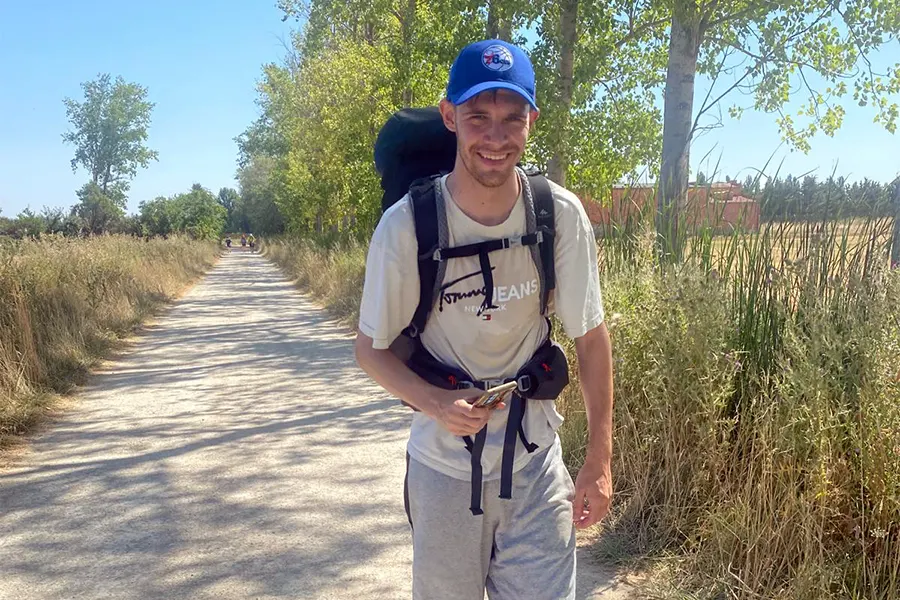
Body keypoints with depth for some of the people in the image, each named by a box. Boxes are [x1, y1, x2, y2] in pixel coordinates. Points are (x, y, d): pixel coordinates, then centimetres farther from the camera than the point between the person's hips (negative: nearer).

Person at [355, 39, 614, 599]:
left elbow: (592, 336, -4)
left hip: (535, 462, 0)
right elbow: (371, 348, -6)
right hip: (443, 463, 0)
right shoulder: (406, 225, -17)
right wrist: (435, 402, -24)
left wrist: (600, 461, -5)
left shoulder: (562, 215, -14)